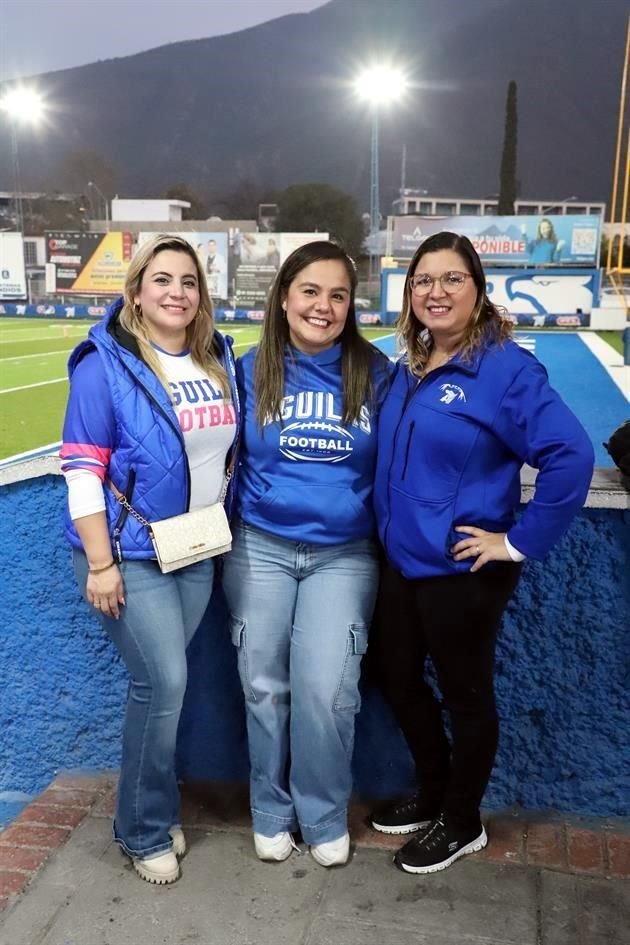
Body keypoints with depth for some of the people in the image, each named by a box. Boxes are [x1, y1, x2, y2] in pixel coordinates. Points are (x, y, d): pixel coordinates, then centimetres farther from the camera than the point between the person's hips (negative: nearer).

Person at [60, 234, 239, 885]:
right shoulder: (106, 366, -12)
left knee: (158, 683, 14)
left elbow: (229, 447, 15)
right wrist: (100, 563, -18)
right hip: (130, 554, -5)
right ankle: (146, 830, 19)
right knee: (164, 683, -4)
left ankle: (151, 814, 33)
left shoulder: (219, 359, 5)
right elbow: (82, 470, -15)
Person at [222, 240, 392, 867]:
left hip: (344, 554, -1)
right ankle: (271, 811, 30)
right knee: (264, 686, 8)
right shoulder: (252, 370, -1)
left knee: (326, 690, -4)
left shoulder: (374, 373, -2)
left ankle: (325, 817, 21)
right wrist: (221, 531, 5)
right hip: (260, 549, 1)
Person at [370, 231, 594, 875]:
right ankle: (432, 794, 43)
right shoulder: (407, 369, 6)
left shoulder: (505, 368, -17)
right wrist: (388, 528, 10)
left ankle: (461, 822, 35)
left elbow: (571, 455, -24)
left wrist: (520, 541, -21)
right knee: (393, 674, 19)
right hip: (402, 560, 8)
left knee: (464, 693, 11)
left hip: (463, 571, -8)